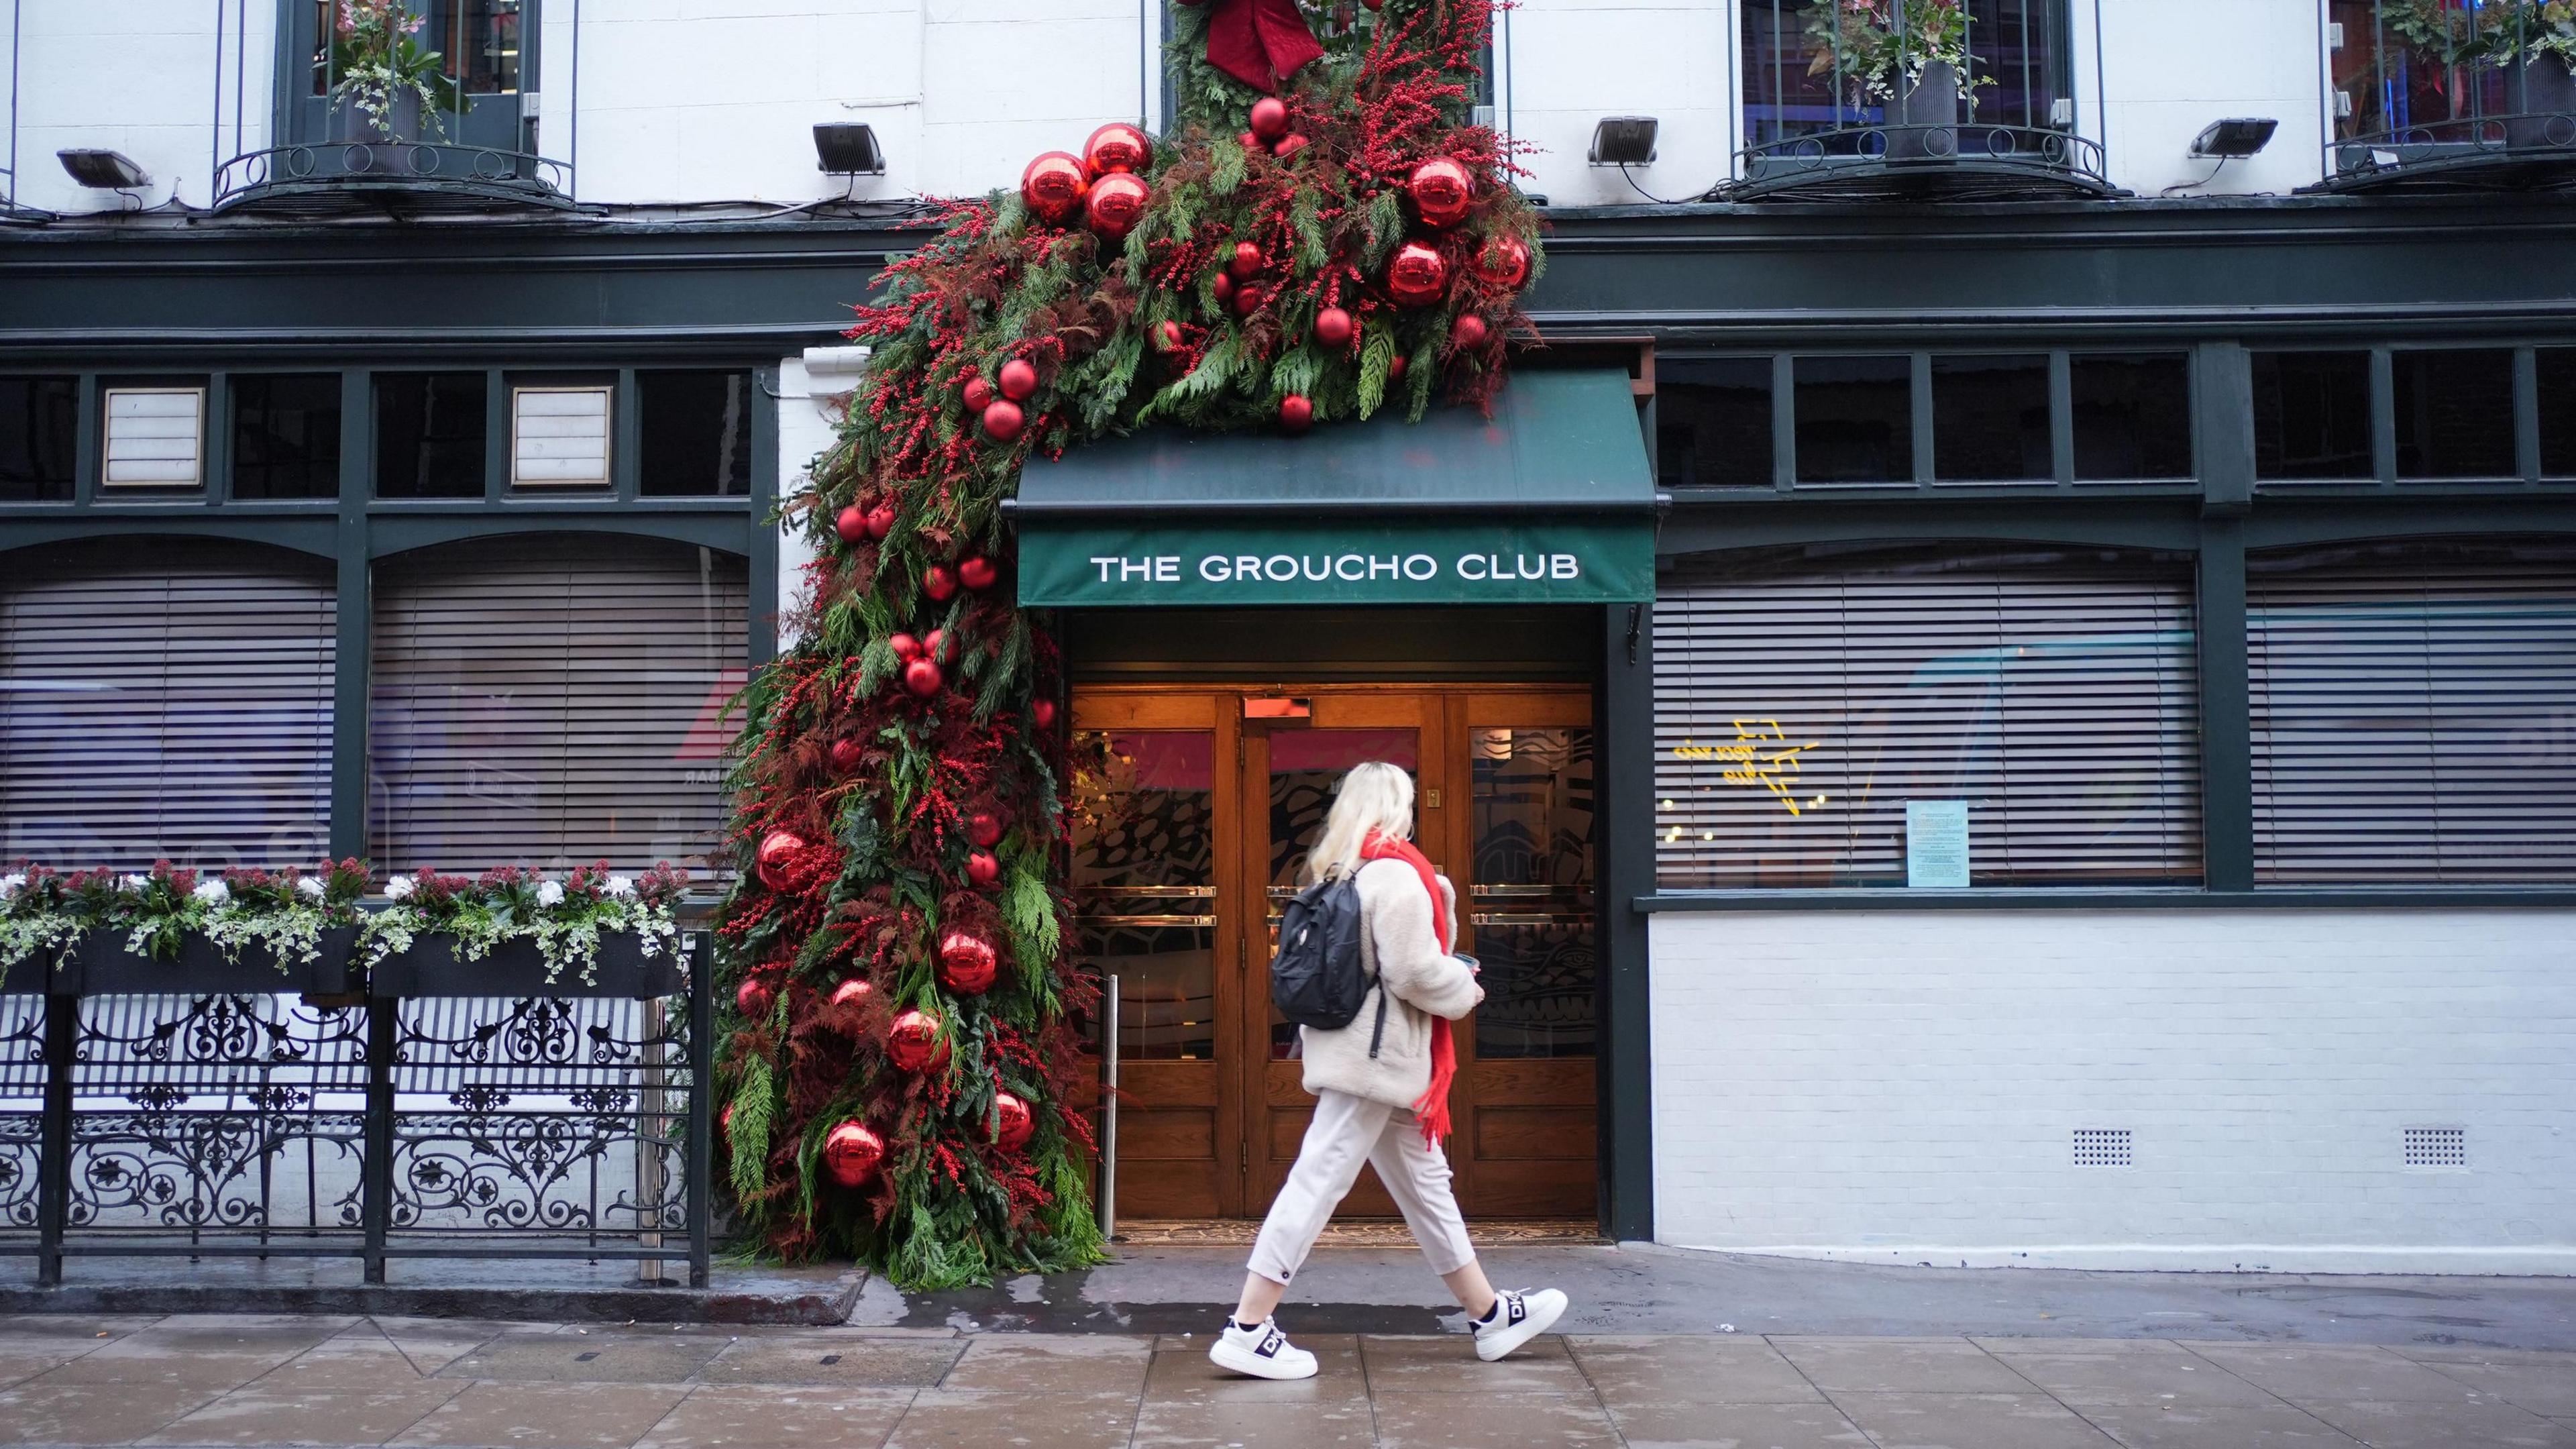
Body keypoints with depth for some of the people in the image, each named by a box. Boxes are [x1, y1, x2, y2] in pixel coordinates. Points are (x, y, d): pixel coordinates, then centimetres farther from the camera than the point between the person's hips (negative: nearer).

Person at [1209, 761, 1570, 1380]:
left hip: (1359, 1047, 10)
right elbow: (1413, 971, -21)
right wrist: (1464, 990, -3)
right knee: (1318, 1182, -7)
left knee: (1423, 1179, 16)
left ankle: (1489, 1314, 26)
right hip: (1375, 1055, -10)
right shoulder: (1396, 874, -16)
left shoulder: (1341, 875, 12)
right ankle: (1248, 1331, -3)